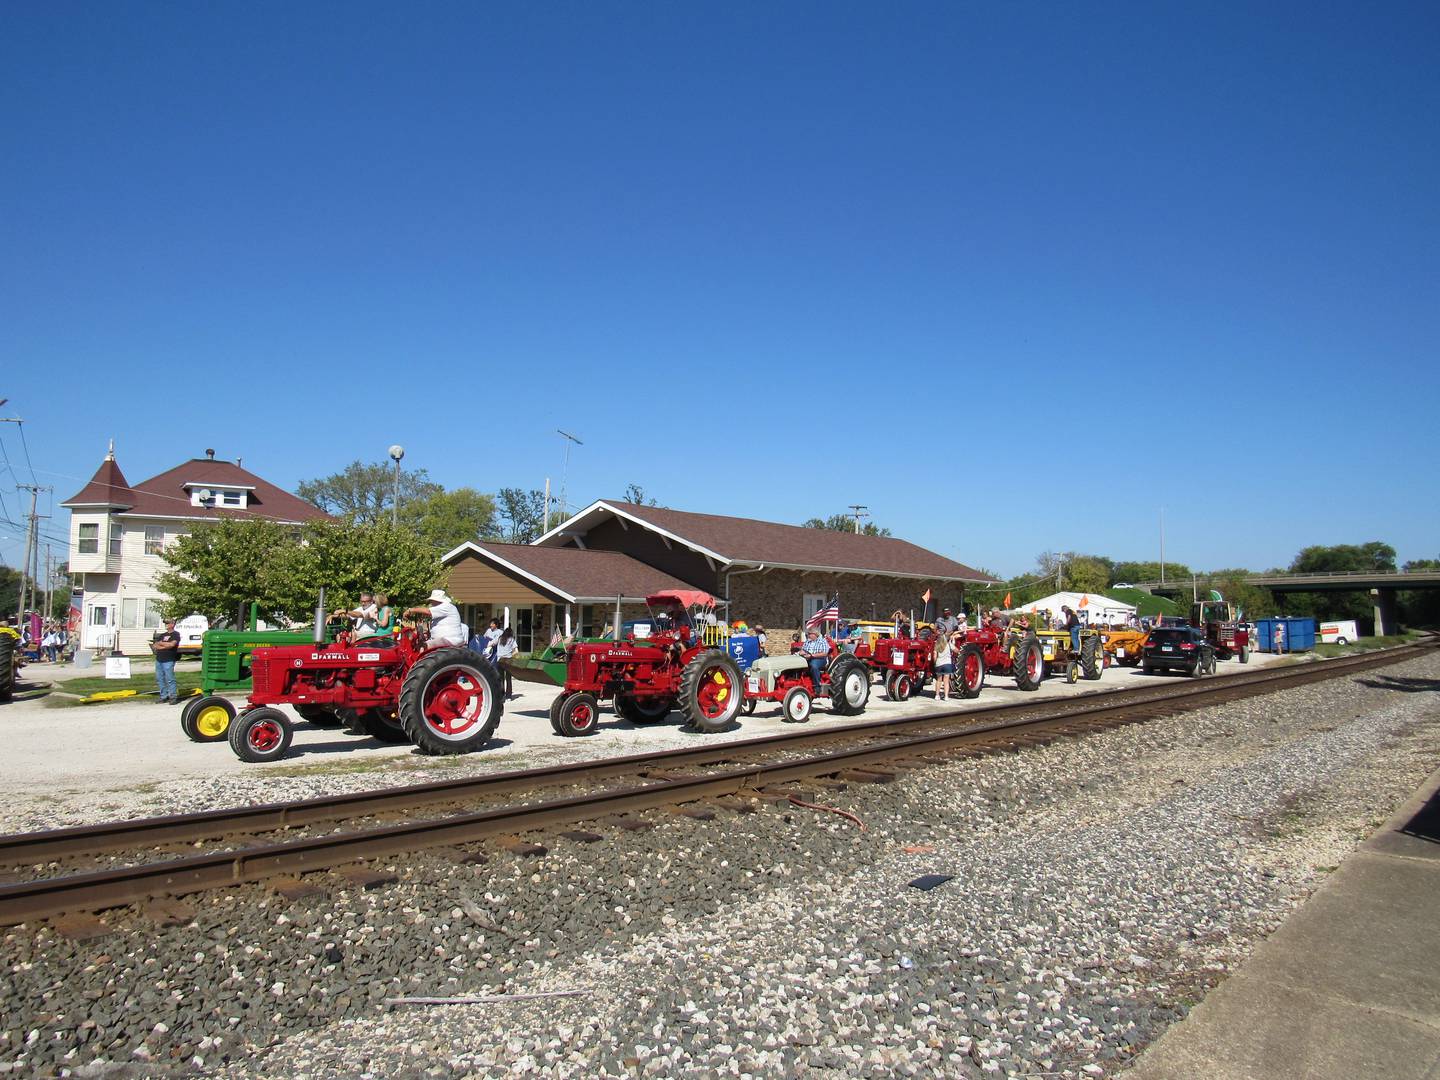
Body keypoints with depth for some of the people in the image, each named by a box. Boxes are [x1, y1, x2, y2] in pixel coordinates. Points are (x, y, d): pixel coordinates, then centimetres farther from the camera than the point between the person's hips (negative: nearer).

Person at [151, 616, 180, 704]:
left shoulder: (175, 634, 0)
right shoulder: (162, 635, 20)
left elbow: (172, 644, -16)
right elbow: (155, 646, 10)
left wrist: (161, 643, -2)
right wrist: (165, 646, -7)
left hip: (168, 660, -7)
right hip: (159, 660, 7)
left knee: (169, 679, -9)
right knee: (160, 679, 8)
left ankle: (173, 697, -4)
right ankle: (163, 697, 14)